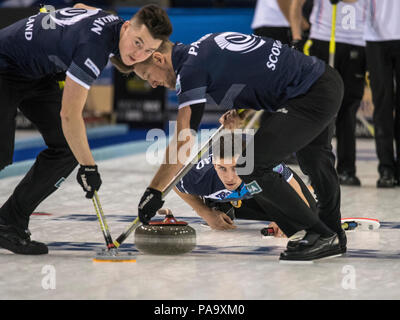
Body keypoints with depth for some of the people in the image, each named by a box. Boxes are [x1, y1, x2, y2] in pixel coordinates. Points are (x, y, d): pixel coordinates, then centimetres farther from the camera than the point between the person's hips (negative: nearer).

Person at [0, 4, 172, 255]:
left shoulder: (113, 22, -8)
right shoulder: (94, 46, -35)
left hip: (38, 72, 9)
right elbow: (69, 114, -32)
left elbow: (80, 6, 18)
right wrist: (88, 167, -25)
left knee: (67, 147, -2)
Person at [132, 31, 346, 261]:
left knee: (252, 167, -10)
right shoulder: (206, 46, 15)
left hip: (311, 95, -10)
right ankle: (334, 237, 48)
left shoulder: (192, 68, -13)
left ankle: (321, 236, -2)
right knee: (314, 160, 30)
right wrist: (241, 115, 5)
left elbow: (183, 143, -16)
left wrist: (154, 190, -11)